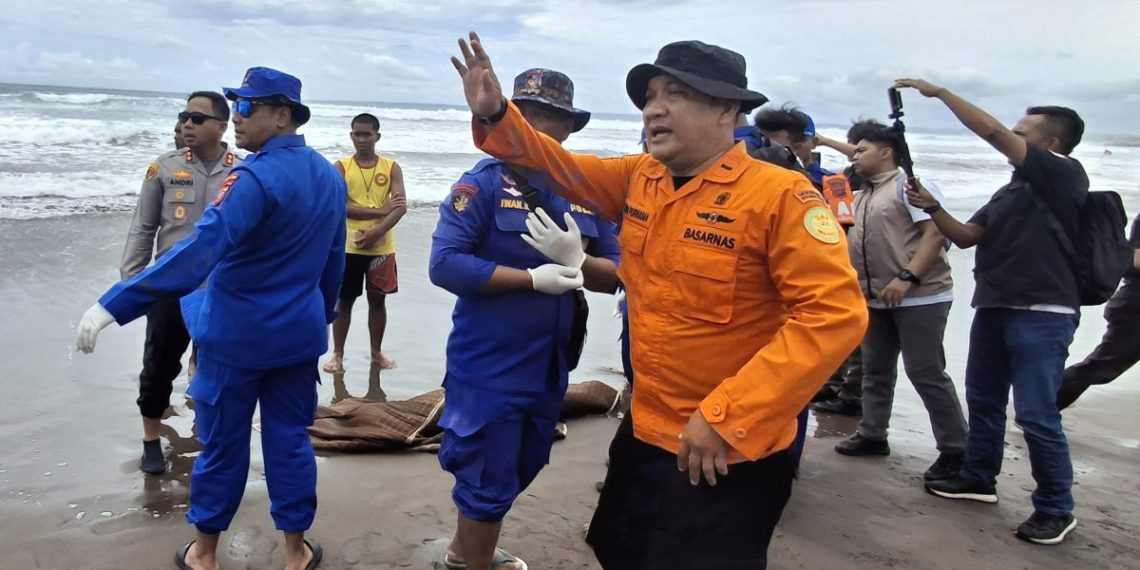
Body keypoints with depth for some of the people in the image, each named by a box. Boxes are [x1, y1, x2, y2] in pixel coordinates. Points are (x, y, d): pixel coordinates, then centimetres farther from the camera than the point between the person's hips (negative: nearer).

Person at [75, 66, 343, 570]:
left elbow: (199, 253, -31)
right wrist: (321, 318, 25)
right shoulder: (330, 175, 4)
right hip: (299, 334, 6)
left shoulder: (255, 177, -20)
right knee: (290, 439, 13)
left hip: (236, 335, -6)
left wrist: (114, 305, -32)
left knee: (222, 443, 10)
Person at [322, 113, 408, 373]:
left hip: (381, 247, 1)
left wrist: (377, 231, -22)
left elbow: (401, 207, -9)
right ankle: (338, 354, 16)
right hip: (348, 247, -1)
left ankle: (376, 353, 23)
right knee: (343, 301, 6)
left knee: (378, 300, 10)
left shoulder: (391, 168, 2)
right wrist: (380, 210, -18)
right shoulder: (341, 166, -1)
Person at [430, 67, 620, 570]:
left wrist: (577, 261, -20)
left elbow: (617, 274, 2)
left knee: (517, 472, 23)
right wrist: (533, 278, -23)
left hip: (550, 369, 7)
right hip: (489, 368, -6)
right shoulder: (484, 182, -12)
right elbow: (445, 265, -21)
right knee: (488, 480, 6)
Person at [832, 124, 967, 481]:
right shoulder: (863, 197, 18)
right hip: (878, 299, 9)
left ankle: (955, 450, 3)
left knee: (926, 374, -7)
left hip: (920, 297, -9)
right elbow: (855, 243, 25)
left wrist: (906, 278, -25)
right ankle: (872, 435, 26)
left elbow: (935, 233, -17)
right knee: (875, 370, 14)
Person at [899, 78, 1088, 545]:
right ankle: (978, 478, 33)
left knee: (1035, 414, -7)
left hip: (1042, 315, -9)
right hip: (992, 309, 9)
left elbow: (993, 133, -18)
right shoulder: (1011, 191, 16)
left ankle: (1056, 509, 8)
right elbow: (966, 236, 13)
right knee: (983, 400, 17)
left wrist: (938, 91, -14)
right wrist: (933, 209, -3)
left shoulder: (1065, 175, -9)